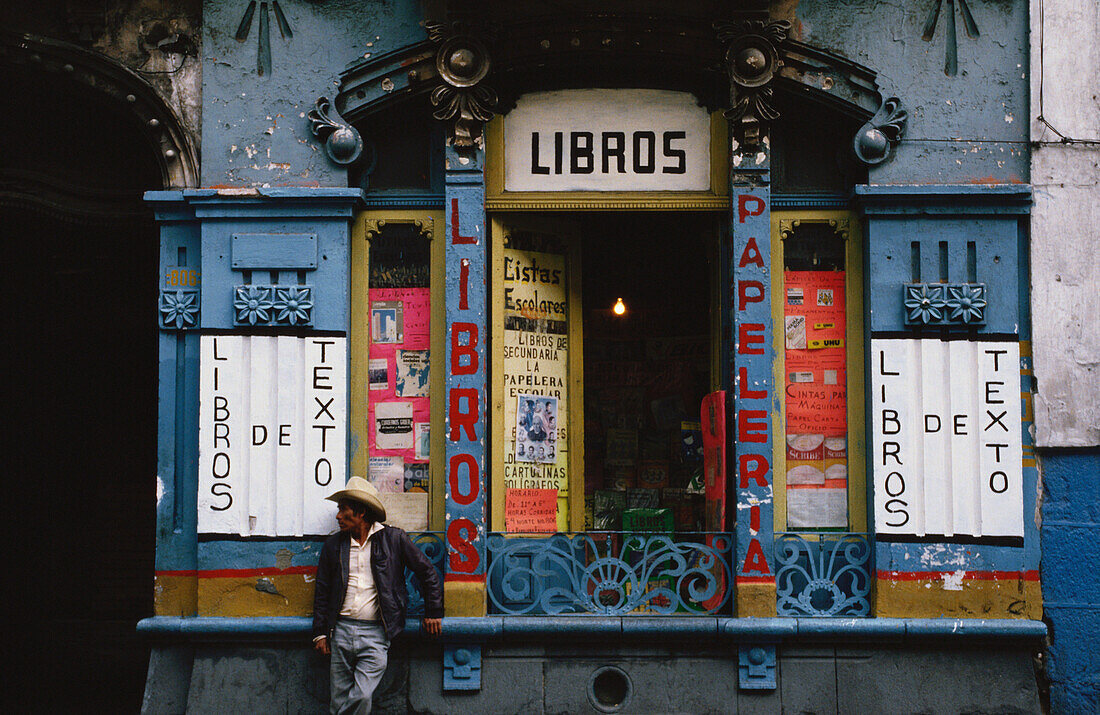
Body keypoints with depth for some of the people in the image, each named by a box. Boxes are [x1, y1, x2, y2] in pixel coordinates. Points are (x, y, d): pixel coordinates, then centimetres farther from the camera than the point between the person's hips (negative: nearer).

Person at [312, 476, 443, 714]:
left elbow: (428, 574, 10)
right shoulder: (334, 545, 11)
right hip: (341, 630, 3)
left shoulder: (394, 538, 3)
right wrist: (320, 632, 9)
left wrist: (433, 613, 9)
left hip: (376, 633, -3)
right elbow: (322, 591, 16)